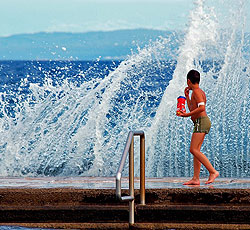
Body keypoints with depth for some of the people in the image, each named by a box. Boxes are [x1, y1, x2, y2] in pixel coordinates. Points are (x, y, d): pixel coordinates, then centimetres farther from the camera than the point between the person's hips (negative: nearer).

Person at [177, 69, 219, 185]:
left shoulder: (196, 91, -9)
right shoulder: (201, 92, 22)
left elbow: (202, 108, -22)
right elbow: (192, 108, 33)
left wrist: (187, 114, -20)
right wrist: (187, 96, 31)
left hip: (201, 122, -10)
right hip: (201, 123, 10)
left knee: (194, 149, -15)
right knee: (196, 150, 8)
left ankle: (213, 172, -18)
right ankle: (195, 179, 5)